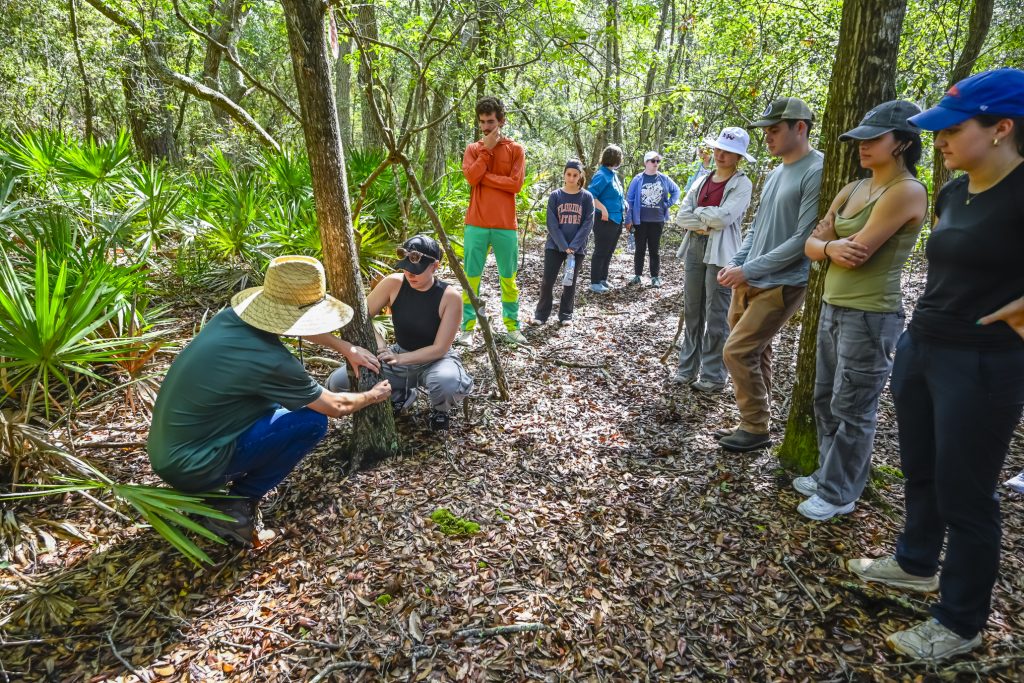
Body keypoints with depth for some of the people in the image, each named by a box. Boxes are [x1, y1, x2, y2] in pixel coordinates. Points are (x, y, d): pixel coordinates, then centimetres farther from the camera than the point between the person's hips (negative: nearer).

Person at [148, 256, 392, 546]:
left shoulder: (232, 317, -4)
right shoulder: (271, 361, -25)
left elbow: (298, 324, 17)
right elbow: (336, 407, -9)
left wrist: (348, 349, 20)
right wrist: (374, 396, 10)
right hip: (191, 467, -8)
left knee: (273, 399, 19)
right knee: (313, 420, -8)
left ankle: (210, 491, 17)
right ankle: (235, 507, 2)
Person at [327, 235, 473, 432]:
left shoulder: (450, 296, -21)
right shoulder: (394, 283, -14)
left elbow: (440, 349, -21)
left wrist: (400, 358, -32)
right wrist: (379, 345, -23)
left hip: (435, 360, -3)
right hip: (399, 355, 4)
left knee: (447, 384, -41)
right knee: (336, 382, -12)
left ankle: (440, 410, -1)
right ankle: (400, 395, 11)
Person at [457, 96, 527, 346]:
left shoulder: (515, 149, 5)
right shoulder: (472, 149, 9)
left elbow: (516, 184, -9)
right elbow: (471, 177, -9)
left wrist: (483, 175, -8)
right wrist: (487, 149, -8)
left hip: (506, 225, -1)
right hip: (476, 224, 1)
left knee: (508, 278, 8)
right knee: (471, 276, 3)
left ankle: (512, 326, 18)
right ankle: (468, 327, 11)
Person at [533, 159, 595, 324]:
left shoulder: (587, 197, 0)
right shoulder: (555, 196, 0)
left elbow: (588, 224, -5)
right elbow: (552, 224, -5)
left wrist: (573, 246, -14)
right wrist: (564, 246, -14)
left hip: (577, 248, 0)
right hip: (555, 246, 0)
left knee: (570, 282, 8)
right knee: (548, 280, -4)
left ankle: (566, 314, 20)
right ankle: (541, 313, 9)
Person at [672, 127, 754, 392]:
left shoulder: (742, 184, -3)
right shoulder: (702, 181, 14)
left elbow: (723, 217, -17)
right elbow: (681, 217, 4)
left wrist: (697, 211, -2)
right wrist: (707, 222, -10)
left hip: (720, 254, -6)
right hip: (694, 248, 6)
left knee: (716, 317, -2)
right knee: (692, 312, 11)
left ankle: (714, 376, 6)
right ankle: (688, 368, 20)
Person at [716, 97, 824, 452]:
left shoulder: (817, 172, -14)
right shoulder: (775, 173, 14)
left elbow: (804, 239, -18)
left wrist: (749, 269, -17)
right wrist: (735, 264, 3)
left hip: (780, 285, -8)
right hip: (748, 281, 8)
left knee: (738, 352, -11)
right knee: (755, 354, 12)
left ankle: (756, 428, 4)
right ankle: (752, 424, 23)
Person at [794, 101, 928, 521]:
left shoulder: (907, 191, -14)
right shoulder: (851, 191, 11)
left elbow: (858, 253, -21)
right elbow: (811, 244, 7)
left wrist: (827, 244, 0)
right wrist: (830, 248, -16)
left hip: (870, 315, -8)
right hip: (832, 307, 8)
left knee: (852, 410, 2)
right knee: (825, 399, 16)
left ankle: (839, 493, 17)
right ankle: (830, 475, 32)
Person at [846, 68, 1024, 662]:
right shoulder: (952, 193, 8)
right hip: (918, 349, 8)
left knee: (965, 494, 5)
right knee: (919, 470, 21)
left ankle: (961, 624, 24)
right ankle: (916, 563, 44)